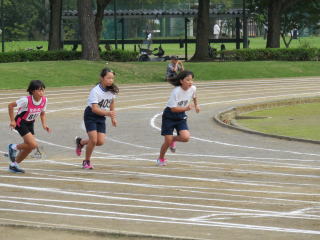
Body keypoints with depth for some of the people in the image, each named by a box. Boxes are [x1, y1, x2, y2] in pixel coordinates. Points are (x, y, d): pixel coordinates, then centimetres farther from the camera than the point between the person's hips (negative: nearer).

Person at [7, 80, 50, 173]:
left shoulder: (44, 100, -11)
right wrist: (12, 121, -18)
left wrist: (44, 124, -8)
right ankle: (14, 147, 6)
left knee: (29, 147, 7)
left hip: (30, 123, 7)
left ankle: (14, 165, 26)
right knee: (33, 145, -19)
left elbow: (42, 113, 7)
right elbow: (10, 105, -18)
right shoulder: (26, 100, -29)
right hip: (21, 123, -7)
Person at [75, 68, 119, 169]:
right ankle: (87, 161, 7)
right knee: (94, 140, -15)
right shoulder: (95, 91, -24)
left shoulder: (112, 90, -5)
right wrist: (108, 113, -43)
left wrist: (113, 118, 14)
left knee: (100, 141, -4)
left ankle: (80, 142, 24)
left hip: (102, 117, 6)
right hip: (91, 116, -6)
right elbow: (94, 109, -30)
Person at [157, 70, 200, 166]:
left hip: (181, 116, 5)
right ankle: (161, 159, 23)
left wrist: (196, 105, 24)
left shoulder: (192, 88, -9)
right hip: (169, 116, -4)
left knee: (185, 137, -18)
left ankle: (173, 140, 17)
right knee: (168, 141, -6)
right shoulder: (176, 91, -26)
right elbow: (173, 109, -24)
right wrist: (186, 108, -32)